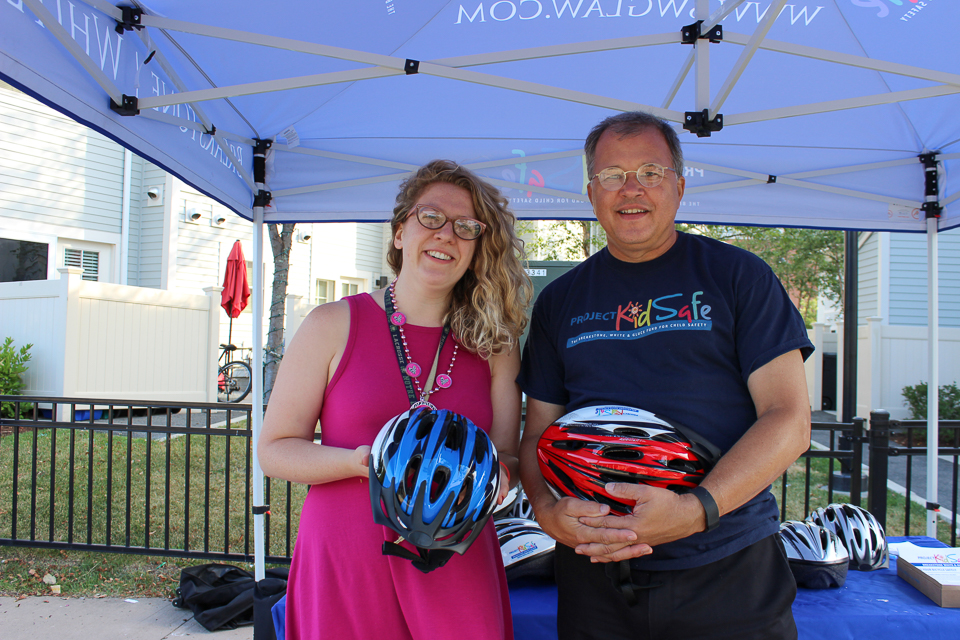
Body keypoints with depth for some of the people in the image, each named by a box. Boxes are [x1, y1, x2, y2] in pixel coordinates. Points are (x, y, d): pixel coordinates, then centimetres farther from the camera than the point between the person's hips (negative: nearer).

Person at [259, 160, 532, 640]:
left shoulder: (494, 344, 7)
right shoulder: (334, 326, -1)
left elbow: (507, 461, 9)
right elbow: (274, 450, 0)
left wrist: (496, 472, -14)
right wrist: (360, 461, -17)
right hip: (345, 565, -2)